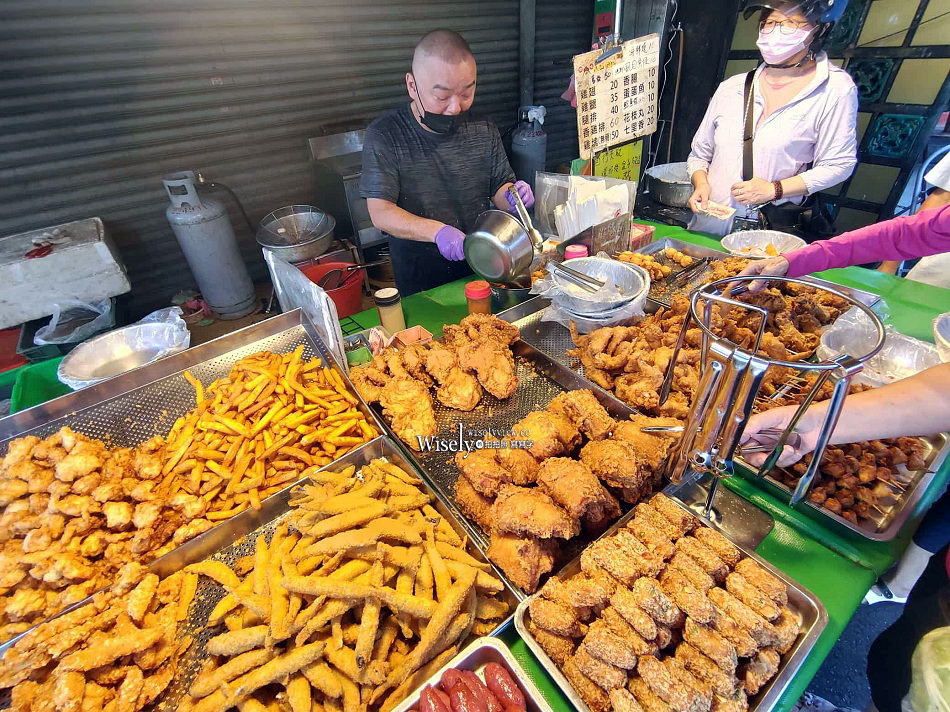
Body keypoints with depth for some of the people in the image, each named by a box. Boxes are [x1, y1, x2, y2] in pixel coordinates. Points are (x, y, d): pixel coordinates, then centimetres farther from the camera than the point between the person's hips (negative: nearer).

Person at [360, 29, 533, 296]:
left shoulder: (483, 130, 3)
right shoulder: (384, 135, -11)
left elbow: (498, 187, 11)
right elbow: (380, 212, -17)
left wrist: (511, 197, -14)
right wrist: (436, 231, -33)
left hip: (482, 270, 3)